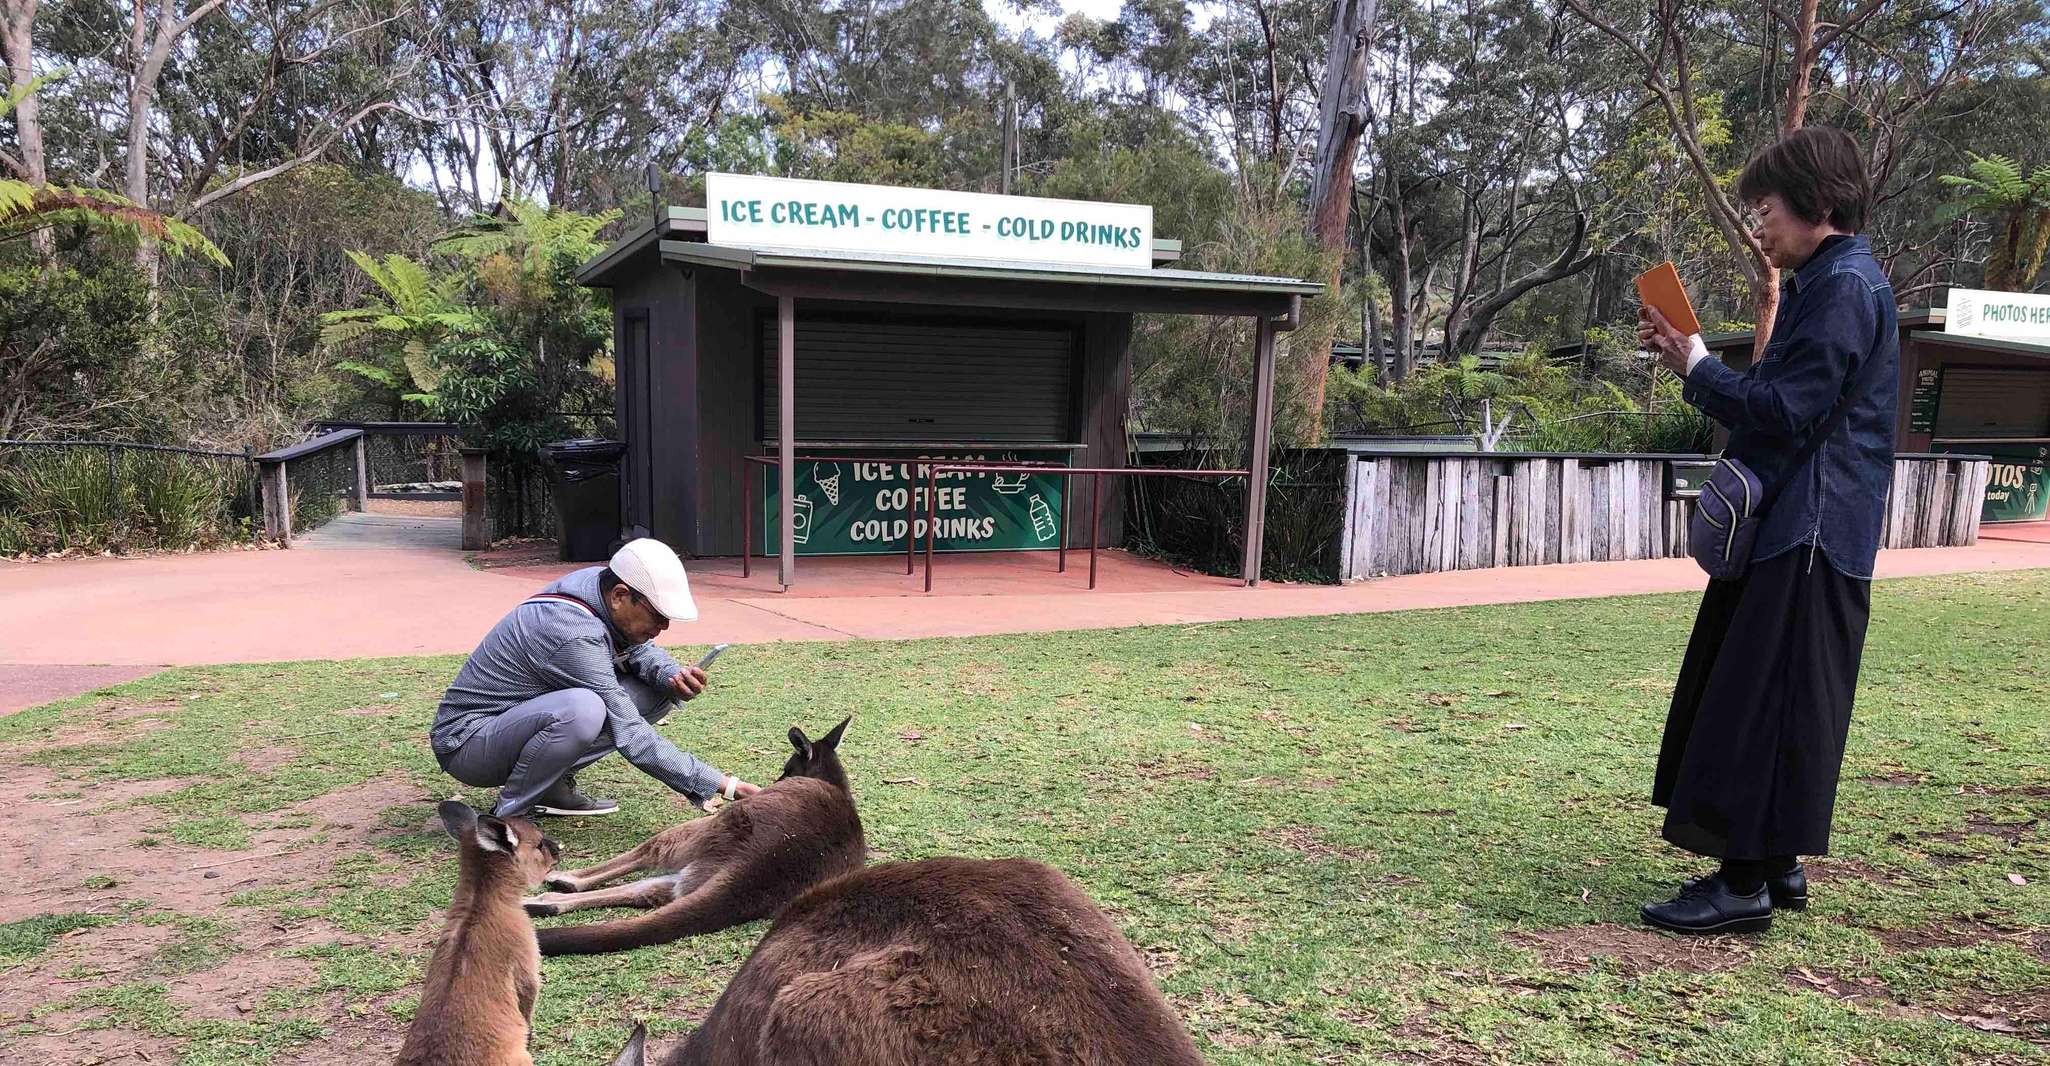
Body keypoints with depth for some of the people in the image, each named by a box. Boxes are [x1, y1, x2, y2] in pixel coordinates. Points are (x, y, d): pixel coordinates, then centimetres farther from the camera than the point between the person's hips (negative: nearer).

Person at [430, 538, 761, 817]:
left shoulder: (596, 581, -7)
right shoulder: (574, 635, -30)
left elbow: (638, 649, 11)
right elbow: (629, 736, -29)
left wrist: (673, 675, -13)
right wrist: (721, 785, -28)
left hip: (526, 711, 9)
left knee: (659, 690, -4)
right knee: (582, 710, -39)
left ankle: (553, 783, 3)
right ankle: (508, 814, -15)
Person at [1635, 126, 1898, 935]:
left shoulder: (1845, 287, -14)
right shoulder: (1824, 283, 18)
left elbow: (1782, 412, -19)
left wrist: (1695, 365, -10)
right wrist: (1690, 359, 9)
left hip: (1808, 534, -10)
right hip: (1788, 528, 10)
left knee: (1762, 705, -7)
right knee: (1763, 703, 14)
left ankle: (1747, 883, -1)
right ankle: (1775, 866, 22)